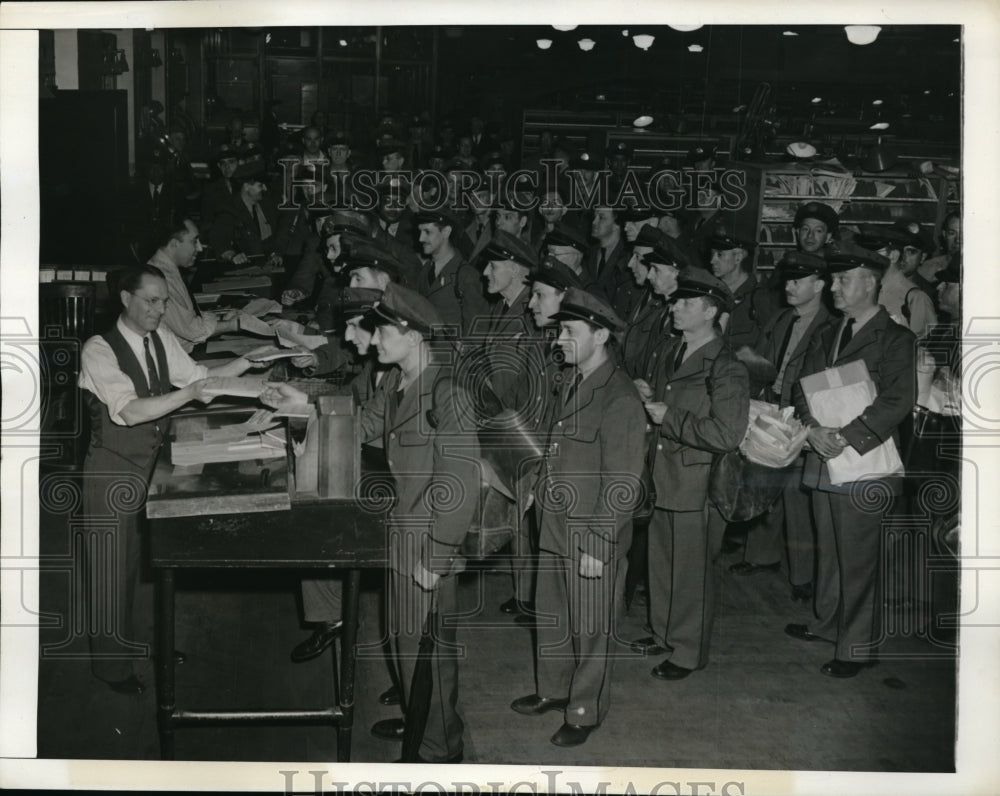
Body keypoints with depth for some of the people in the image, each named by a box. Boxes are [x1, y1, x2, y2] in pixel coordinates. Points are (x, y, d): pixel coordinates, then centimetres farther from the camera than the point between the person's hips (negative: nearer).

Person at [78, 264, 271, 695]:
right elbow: (129, 410, -32)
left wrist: (248, 361, -6)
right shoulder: (99, 351, -21)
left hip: (152, 466, 7)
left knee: (146, 557, 21)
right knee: (113, 567, 7)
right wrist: (189, 394, -41)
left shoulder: (161, 339, 0)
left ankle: (142, 637, 41)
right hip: (113, 471, -7)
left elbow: (199, 376, 7)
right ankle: (111, 663, 24)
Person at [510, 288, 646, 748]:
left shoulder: (619, 399, -20)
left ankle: (585, 712, 24)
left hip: (594, 536, -8)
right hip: (555, 525, 8)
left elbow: (621, 482, -19)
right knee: (552, 615, 21)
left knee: (591, 628, 8)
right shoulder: (572, 382, 7)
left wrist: (598, 544, -19)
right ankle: (553, 690, 40)